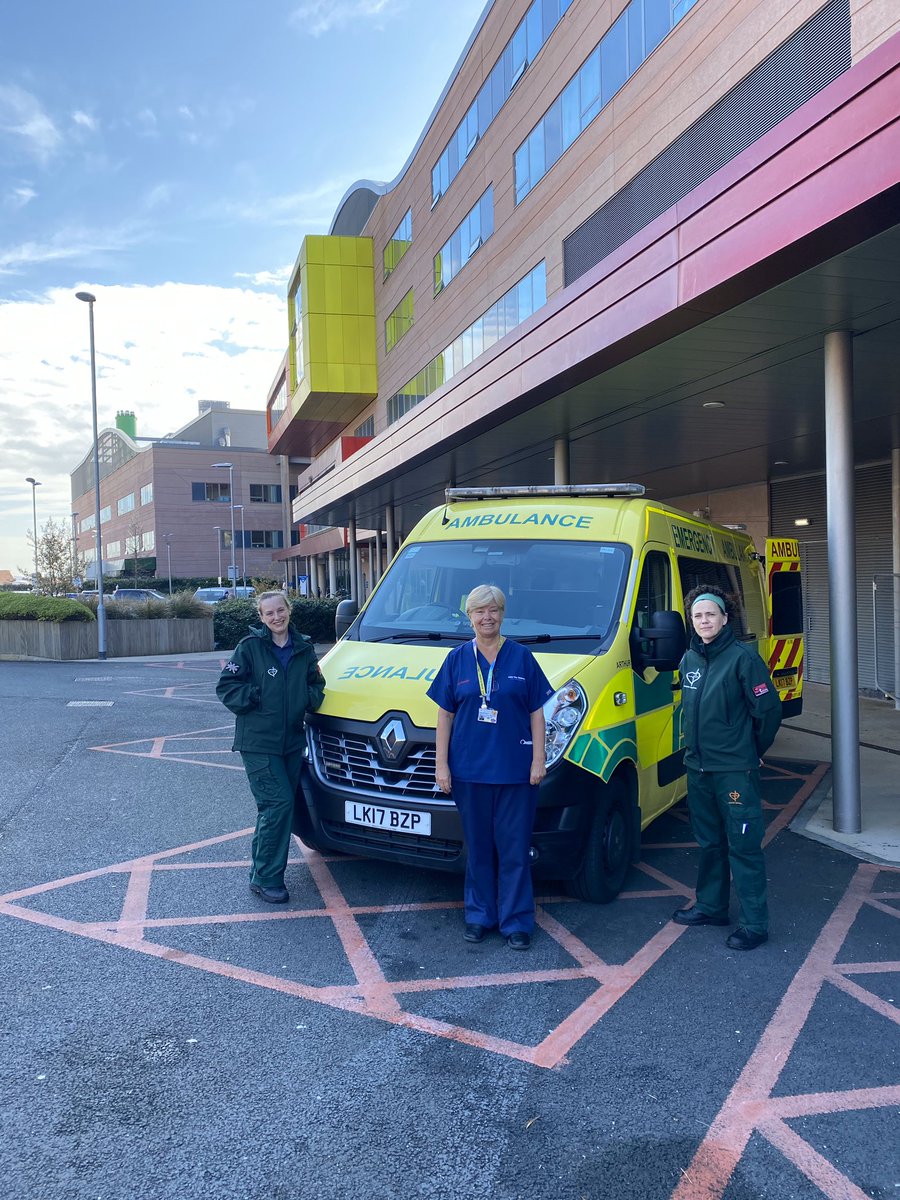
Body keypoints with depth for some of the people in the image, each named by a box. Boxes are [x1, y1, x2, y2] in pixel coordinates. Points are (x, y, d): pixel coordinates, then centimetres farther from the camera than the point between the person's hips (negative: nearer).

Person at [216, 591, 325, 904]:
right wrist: (254, 698, -16)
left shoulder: (304, 648, 7)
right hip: (258, 742, -5)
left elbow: (316, 682, 19)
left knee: (273, 808, 11)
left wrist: (312, 698, -1)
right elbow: (226, 687, -5)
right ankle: (266, 878, 0)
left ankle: (262, 871, 25)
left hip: (292, 741, 5)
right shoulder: (249, 647, -7)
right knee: (279, 803, -11)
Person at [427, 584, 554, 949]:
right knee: (478, 847, 11)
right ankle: (479, 915, 24)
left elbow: (536, 712, 4)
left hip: (515, 770, -1)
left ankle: (516, 921, 14)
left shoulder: (522, 658, 3)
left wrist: (538, 759, -3)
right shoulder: (457, 659, 5)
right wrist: (441, 764, 1)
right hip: (469, 769, 1)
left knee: (514, 848, 4)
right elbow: (445, 714, 5)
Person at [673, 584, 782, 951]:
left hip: (735, 771, -7)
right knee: (709, 842, 18)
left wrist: (755, 751, -2)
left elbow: (768, 709, -11)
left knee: (743, 846, -1)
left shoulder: (742, 657, -13)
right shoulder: (688, 660, 8)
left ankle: (754, 924, 8)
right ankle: (711, 906, 32)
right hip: (698, 768, 7)